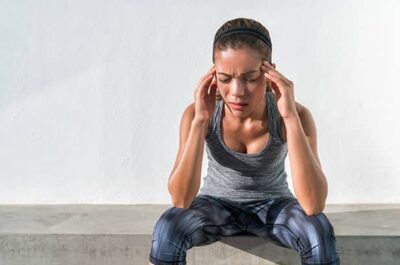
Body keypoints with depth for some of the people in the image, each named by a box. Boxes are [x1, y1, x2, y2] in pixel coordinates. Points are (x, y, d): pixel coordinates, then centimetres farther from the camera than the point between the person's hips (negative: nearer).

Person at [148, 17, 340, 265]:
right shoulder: (197, 113, -21)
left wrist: (290, 117, -40)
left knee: (321, 234, -31)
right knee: (167, 231, -30)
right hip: (217, 204, 1)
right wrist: (200, 121, -36)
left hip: (273, 204, 0)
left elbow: (313, 205, -34)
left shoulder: (296, 115, -24)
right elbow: (181, 199, -27)